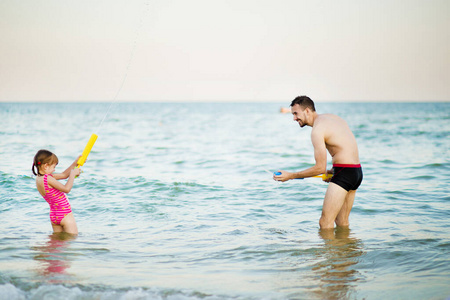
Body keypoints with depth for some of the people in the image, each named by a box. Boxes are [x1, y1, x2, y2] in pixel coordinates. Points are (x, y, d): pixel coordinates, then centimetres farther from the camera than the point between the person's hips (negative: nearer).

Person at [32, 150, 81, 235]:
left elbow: (64, 175, 15)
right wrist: (73, 174, -10)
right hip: (65, 214, -10)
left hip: (53, 215, 10)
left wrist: (75, 163, 11)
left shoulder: (39, 178, 9)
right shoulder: (47, 178, -22)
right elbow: (66, 189, -21)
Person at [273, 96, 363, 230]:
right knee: (342, 223, 16)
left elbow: (320, 168, -14)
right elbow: (348, 149, 19)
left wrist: (290, 176, -8)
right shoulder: (331, 117, 16)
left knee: (325, 223, -8)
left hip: (344, 173, -10)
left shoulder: (317, 129, -13)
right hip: (357, 172, 10)